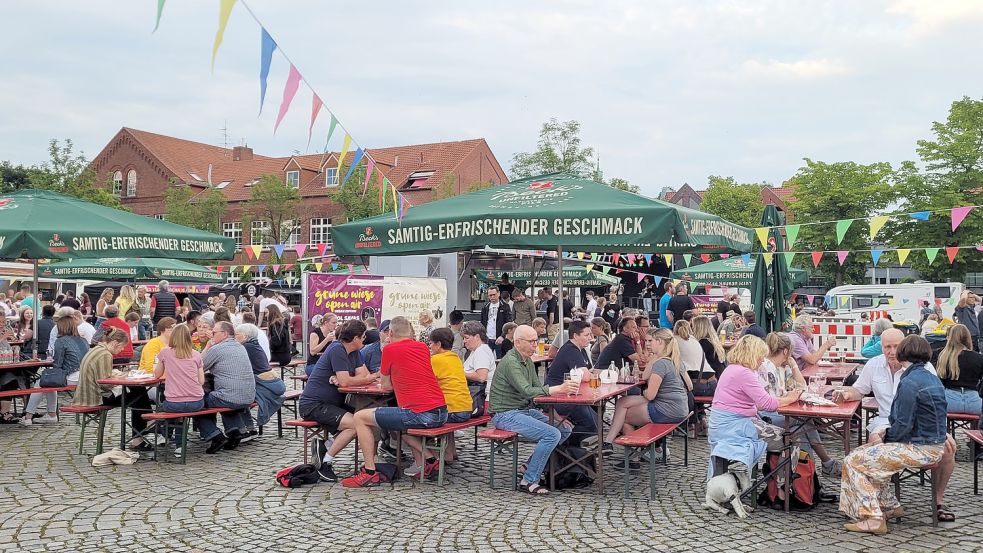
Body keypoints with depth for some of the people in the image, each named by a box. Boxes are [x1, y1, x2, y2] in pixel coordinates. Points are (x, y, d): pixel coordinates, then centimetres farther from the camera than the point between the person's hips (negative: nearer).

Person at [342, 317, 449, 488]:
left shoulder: (390, 349, -1)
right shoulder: (423, 347, 13)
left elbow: (387, 386, 11)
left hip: (419, 414, -7)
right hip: (442, 413, 7)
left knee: (360, 418, 5)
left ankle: (370, 473, 5)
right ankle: (429, 459, 24)